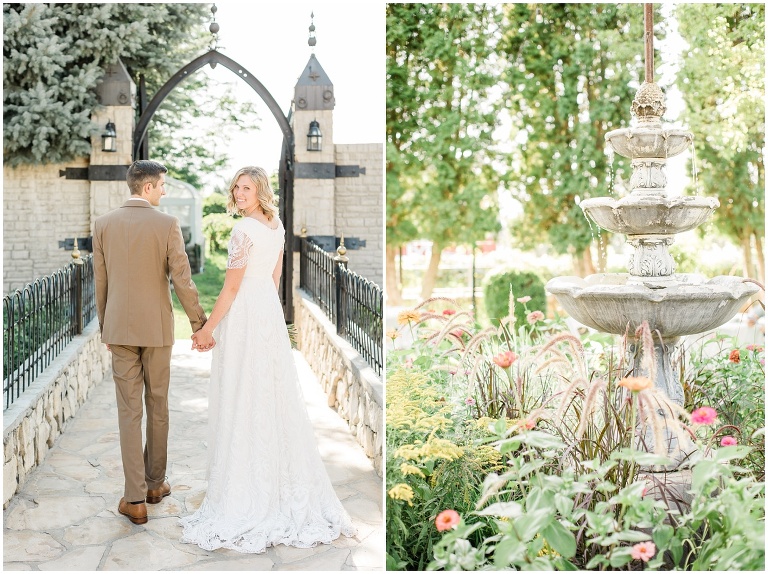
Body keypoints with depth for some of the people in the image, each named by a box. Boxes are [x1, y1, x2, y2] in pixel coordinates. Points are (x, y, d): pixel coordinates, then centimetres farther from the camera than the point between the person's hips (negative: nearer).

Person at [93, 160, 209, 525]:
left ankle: (135, 498, 0)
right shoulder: (167, 225, -9)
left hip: (119, 329, 2)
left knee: (129, 411, 2)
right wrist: (200, 324, 0)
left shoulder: (104, 225, 0)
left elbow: (100, 282, 5)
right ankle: (155, 483, 26)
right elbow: (182, 280, -10)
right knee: (157, 406, 14)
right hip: (157, 329, -1)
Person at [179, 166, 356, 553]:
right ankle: (286, 482, 22)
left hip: (244, 314, -8)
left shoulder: (244, 230, -17)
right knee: (275, 395, 14)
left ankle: (246, 493, 5)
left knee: (242, 399, -1)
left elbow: (231, 288, -16)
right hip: (271, 312, 8)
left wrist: (208, 330, -10)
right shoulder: (277, 226, 8)